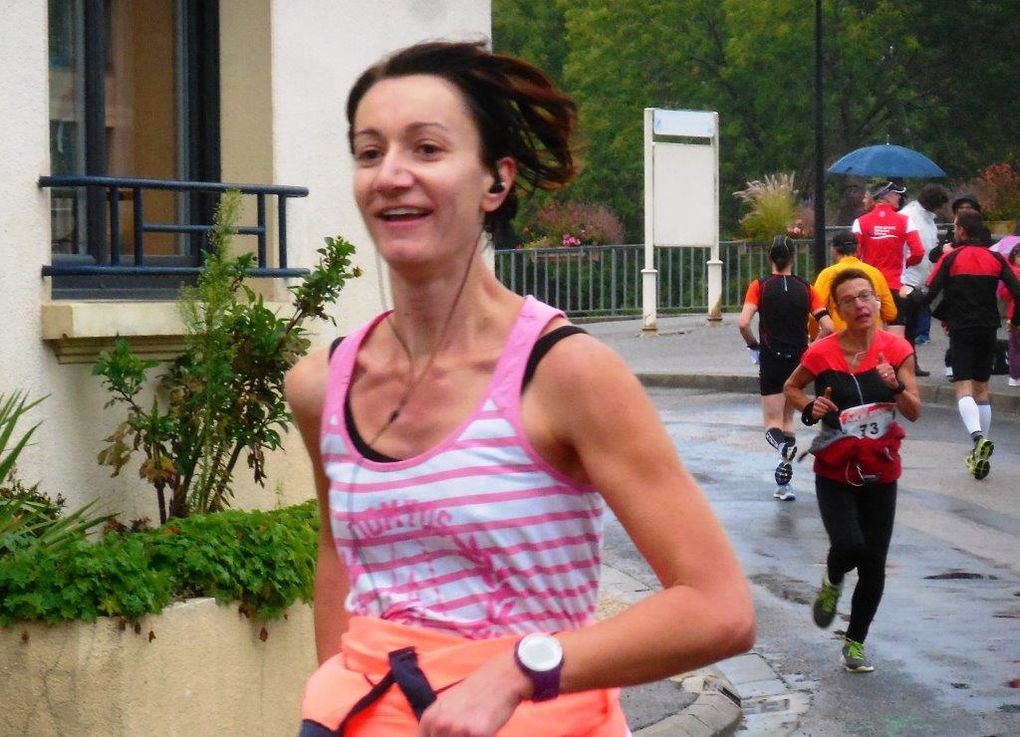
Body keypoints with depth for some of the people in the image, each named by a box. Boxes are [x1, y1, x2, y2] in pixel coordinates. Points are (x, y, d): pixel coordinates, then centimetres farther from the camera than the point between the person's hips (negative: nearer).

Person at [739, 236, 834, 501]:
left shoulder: (760, 287, -5)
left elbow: (743, 323, -16)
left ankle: (783, 441, -32)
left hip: (771, 360, -2)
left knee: (773, 426, 4)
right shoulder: (805, 289, 0)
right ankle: (783, 482, 14)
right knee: (787, 418, 18)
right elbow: (828, 327, -7)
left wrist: (754, 346, 1)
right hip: (798, 360, 2)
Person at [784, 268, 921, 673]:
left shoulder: (896, 349, -6)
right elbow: (791, 387, 9)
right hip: (835, 473, -2)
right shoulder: (822, 353, -10)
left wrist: (896, 385, -26)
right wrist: (809, 408, -11)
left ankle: (855, 641, 25)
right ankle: (832, 584, 13)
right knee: (849, 546, -24)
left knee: (874, 564, 4)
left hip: (880, 474, 2)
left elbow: (914, 412, -7)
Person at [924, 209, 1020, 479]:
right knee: (982, 390, 14)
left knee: (964, 389, -7)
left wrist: (944, 315, 9)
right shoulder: (996, 259, 4)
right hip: (988, 331, 4)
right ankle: (979, 455, 14)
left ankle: (978, 437, -34)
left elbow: (930, 294, -10)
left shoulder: (951, 258, -5)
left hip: (961, 332, -4)